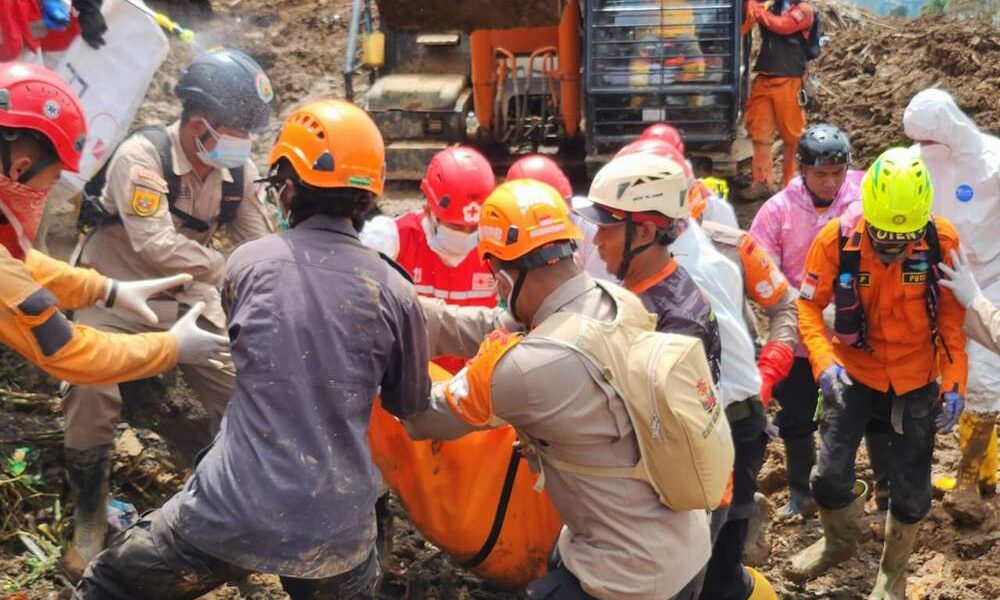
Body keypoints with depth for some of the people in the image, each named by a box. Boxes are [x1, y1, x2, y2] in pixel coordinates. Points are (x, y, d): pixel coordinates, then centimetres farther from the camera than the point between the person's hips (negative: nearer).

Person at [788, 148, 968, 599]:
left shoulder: (942, 241, -17)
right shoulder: (837, 239, -19)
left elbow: (952, 313, -7)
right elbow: (808, 305, -10)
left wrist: (955, 381, -11)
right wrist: (824, 361, -25)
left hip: (917, 380, 0)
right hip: (854, 373, 0)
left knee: (911, 485, 7)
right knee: (831, 471, -4)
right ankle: (840, 540, 31)